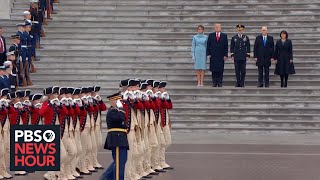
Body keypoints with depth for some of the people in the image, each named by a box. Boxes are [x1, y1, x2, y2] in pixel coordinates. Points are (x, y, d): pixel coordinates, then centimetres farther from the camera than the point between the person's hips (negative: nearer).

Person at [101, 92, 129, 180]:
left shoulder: (116, 110, 19)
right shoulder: (112, 111, -13)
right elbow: (120, 118, -30)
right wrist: (120, 108, -17)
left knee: (120, 160, 15)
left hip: (120, 139, 11)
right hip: (117, 139, -11)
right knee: (119, 162, -7)